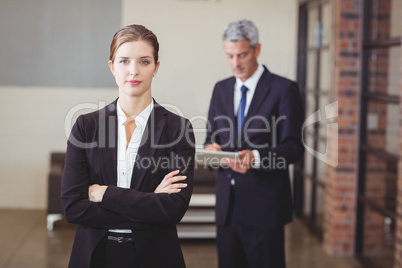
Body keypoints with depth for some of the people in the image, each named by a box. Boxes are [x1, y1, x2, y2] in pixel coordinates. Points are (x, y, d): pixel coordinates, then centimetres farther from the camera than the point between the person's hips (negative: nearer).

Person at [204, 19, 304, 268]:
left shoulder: (284, 89, -6)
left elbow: (293, 147, -10)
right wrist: (211, 148, -7)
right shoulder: (221, 89, 12)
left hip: (264, 205, -5)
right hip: (227, 203, 5)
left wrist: (256, 157, -26)